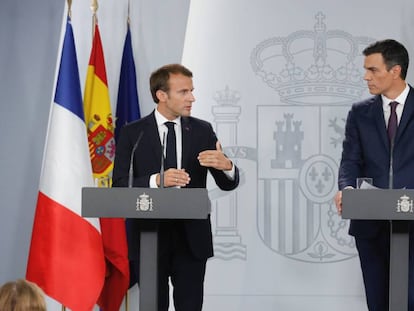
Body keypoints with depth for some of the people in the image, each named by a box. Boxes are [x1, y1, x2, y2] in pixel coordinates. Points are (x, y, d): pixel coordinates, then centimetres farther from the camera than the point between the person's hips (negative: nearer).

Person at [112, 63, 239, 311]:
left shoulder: (202, 131, 5)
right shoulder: (132, 133, 0)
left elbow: (228, 184, 4)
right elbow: (119, 185, -7)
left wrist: (226, 165, -19)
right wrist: (157, 180, -23)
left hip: (192, 237, 1)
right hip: (150, 237, -1)